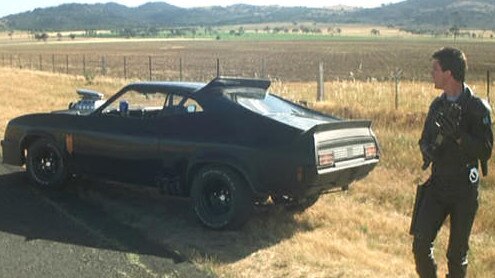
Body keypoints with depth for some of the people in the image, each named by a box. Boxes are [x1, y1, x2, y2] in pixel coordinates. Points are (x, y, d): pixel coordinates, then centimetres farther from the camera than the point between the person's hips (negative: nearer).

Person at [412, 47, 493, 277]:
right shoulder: (437, 105, 7)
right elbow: (425, 139, 16)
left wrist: (457, 134, -29)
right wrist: (427, 150, -7)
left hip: (464, 191, -4)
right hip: (437, 185, 5)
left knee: (457, 254, 5)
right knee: (421, 243, -3)